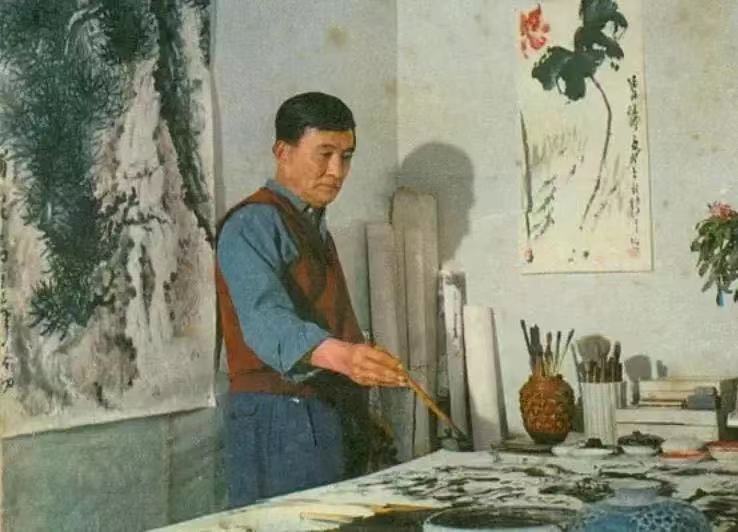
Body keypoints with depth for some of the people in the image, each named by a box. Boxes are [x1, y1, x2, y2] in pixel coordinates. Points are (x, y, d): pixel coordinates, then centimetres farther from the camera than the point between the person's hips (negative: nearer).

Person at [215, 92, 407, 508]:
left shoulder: (316, 229, 21)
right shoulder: (254, 224, -11)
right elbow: (265, 318, -28)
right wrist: (341, 355, -44)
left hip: (337, 420, 9)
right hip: (283, 421, -9)